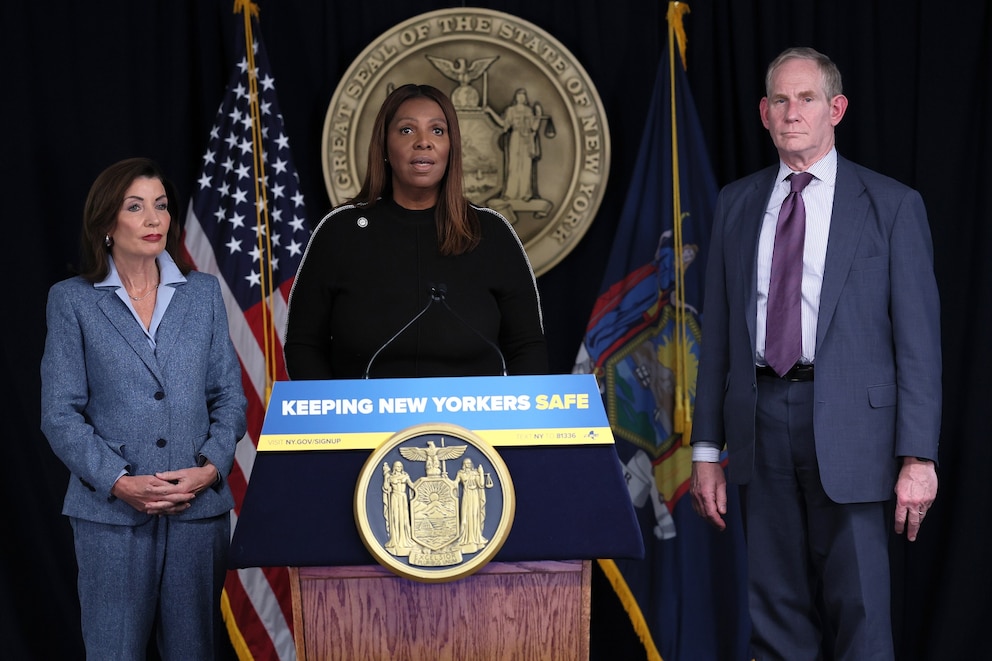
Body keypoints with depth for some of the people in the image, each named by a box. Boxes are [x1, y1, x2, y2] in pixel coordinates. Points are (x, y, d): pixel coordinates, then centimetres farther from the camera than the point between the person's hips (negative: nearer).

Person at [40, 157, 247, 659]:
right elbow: (60, 414, -1)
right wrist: (119, 483, -13)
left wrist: (210, 468, -7)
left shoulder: (203, 293, 10)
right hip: (111, 510, -2)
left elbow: (229, 396, 9)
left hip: (200, 504, 2)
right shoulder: (72, 301, 3)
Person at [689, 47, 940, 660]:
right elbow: (718, 331, 12)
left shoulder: (892, 205, 1)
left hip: (849, 424, -3)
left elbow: (919, 337, -3)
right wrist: (707, 449, 9)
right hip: (761, 420, 4)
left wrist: (918, 457, -9)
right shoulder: (737, 203, 12)